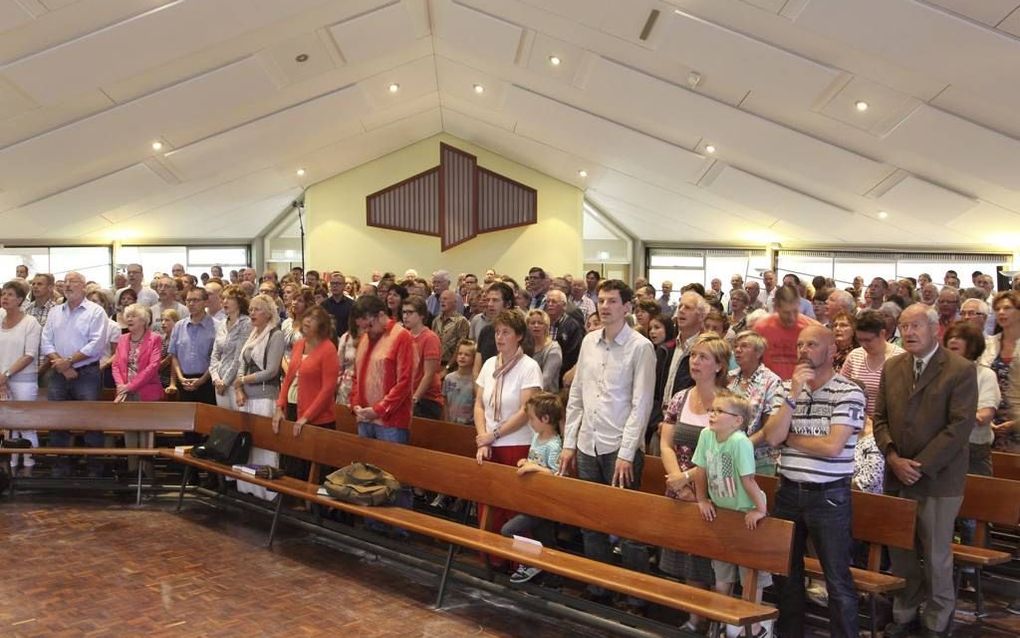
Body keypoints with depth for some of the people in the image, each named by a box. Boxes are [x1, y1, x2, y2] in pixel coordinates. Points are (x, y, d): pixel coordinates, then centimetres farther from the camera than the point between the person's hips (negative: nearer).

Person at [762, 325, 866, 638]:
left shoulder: (849, 393, -10)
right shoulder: (788, 388, 7)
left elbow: (831, 446, -19)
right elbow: (772, 437, -6)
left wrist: (789, 438, -6)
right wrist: (794, 395, -14)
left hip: (829, 496, -5)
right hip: (788, 492, 6)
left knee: (838, 579, 2)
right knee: (785, 571, 16)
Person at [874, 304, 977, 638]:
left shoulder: (961, 370, -8)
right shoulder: (892, 367, 8)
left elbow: (960, 426, -14)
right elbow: (880, 418, 9)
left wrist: (920, 466, -16)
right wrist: (893, 458, -7)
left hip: (938, 479, -4)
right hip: (896, 476, 5)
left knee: (936, 556, 6)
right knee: (899, 551, 11)